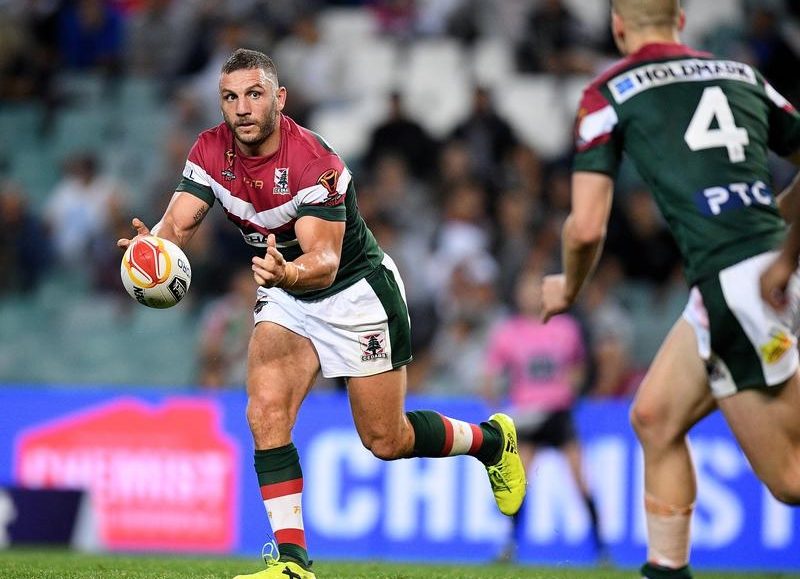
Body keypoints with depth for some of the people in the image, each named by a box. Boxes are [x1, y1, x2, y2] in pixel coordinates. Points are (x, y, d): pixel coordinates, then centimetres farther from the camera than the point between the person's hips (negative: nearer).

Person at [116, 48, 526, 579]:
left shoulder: (314, 163, -29)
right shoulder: (211, 152, -12)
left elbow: (324, 261, -35)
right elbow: (178, 223, -20)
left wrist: (288, 273, -58)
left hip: (357, 291, -5)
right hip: (285, 295, 5)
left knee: (386, 441, 4)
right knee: (266, 410, -19)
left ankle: (492, 438, 33)